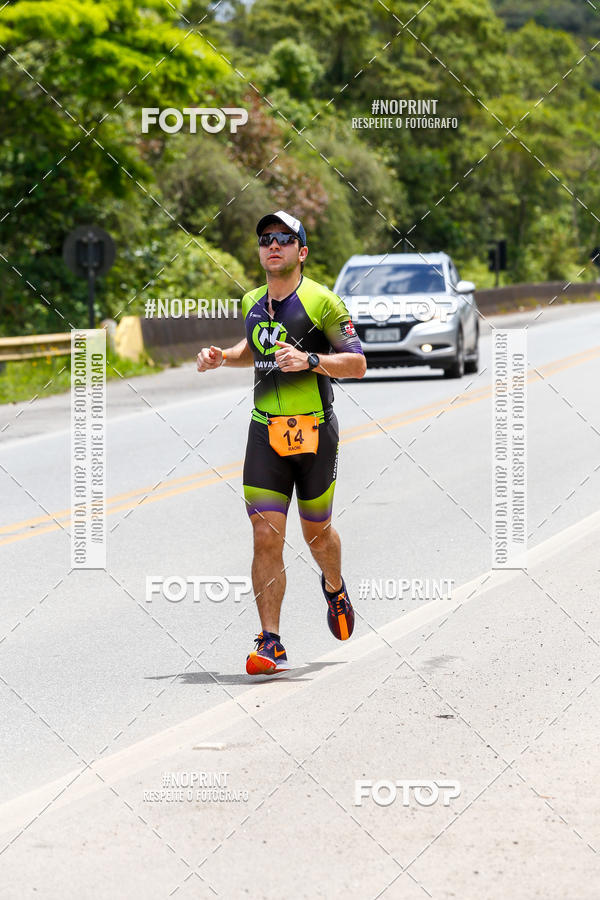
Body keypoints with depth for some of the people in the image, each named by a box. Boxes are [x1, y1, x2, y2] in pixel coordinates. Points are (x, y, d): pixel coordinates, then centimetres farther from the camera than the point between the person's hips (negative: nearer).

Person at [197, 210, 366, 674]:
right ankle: (271, 645, -7)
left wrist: (309, 360, -25)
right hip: (265, 432, 3)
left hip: (314, 432, -3)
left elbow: (358, 363, -10)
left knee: (316, 531, 12)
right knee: (266, 536, -8)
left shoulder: (322, 301, -8)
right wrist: (221, 357, 10)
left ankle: (334, 588, 47)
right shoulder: (252, 302, 9)